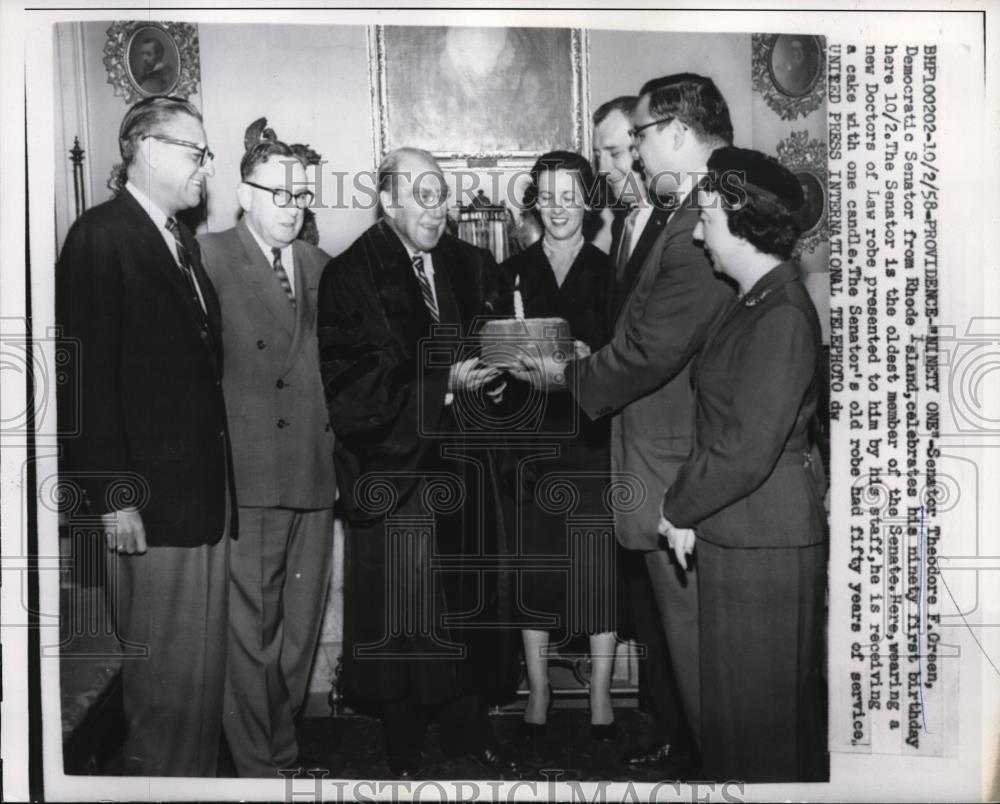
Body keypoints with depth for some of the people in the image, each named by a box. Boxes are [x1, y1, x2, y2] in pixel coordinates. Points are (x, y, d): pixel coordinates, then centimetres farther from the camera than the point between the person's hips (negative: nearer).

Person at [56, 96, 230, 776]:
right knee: (168, 675, 1)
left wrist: (220, 477, 10)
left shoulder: (183, 242, 17)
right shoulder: (101, 237, -7)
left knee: (207, 666, 13)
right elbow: (90, 376, -13)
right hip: (152, 496, -8)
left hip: (206, 490, 8)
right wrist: (113, 495, -16)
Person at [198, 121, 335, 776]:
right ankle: (257, 767, 14)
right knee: (251, 632, 0)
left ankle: (286, 752, 30)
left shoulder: (321, 267, 15)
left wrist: (338, 452, 8)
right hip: (248, 476, -6)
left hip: (315, 474, 6)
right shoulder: (211, 257, -4)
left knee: (300, 630, 14)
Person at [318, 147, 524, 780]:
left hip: (462, 460, 5)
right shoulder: (349, 276, -8)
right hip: (393, 465, -5)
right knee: (402, 607, 3)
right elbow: (351, 389, -15)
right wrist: (444, 385, -22)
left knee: (469, 599, 12)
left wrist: (491, 374, -7)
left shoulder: (472, 266, 8)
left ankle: (469, 727, 29)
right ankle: (404, 749, 20)